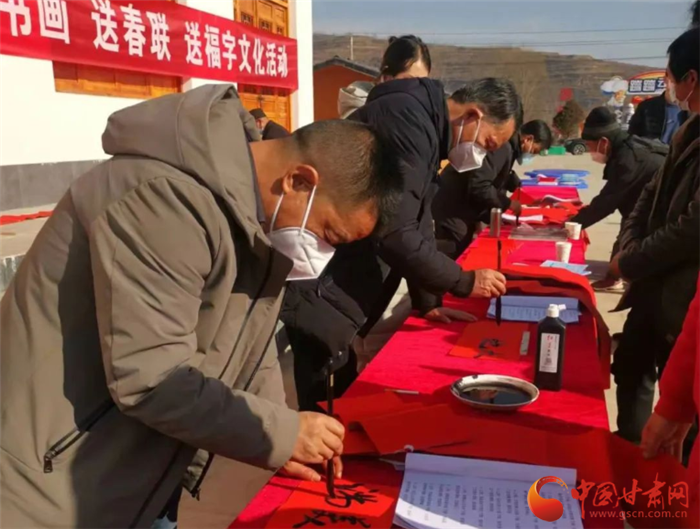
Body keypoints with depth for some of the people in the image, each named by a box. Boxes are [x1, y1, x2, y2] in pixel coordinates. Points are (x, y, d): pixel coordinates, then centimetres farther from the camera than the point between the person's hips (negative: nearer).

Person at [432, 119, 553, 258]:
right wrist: (508, 203, -19)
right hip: (452, 210, -11)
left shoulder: (509, 146, 9)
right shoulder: (501, 147, -25)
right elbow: (478, 187, -32)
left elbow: (502, 175, 29)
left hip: (464, 208, 11)